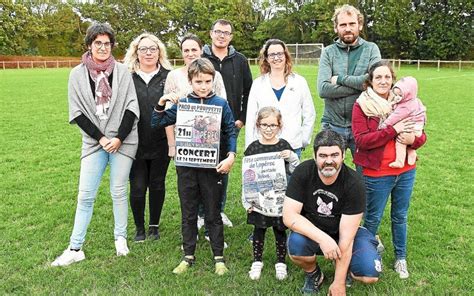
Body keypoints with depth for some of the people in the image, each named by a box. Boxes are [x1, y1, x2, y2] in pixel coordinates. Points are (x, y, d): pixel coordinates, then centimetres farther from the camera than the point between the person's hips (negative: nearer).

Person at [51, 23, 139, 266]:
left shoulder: (122, 71, 2)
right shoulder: (77, 74, 2)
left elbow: (131, 108, -2)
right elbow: (77, 113, 0)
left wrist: (119, 138, -11)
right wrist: (100, 138, -9)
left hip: (123, 140, 0)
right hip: (94, 142, 1)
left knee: (118, 191, 7)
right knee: (85, 195, 1)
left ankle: (121, 238, 23)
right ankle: (75, 248, 10)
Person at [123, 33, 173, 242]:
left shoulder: (168, 77, 0)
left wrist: (173, 140, -5)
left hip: (160, 143, 0)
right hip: (136, 143, 0)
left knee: (157, 185, 11)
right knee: (137, 187, 3)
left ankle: (154, 226, 31)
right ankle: (139, 228, 25)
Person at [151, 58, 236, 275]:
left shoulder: (221, 104, -2)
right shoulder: (181, 104, 1)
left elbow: (230, 133, 1)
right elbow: (157, 123, 4)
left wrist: (231, 156, -12)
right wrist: (161, 104, -11)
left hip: (212, 167, -2)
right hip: (186, 166, 2)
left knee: (213, 214, 9)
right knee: (188, 214, 12)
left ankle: (219, 257, 23)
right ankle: (188, 256, 27)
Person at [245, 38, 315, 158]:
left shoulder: (299, 82, 7)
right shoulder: (258, 83, 8)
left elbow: (309, 115, 11)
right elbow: (251, 119, 8)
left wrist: (304, 141, 5)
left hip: (293, 148, 0)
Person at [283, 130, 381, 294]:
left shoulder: (354, 184, -23)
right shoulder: (302, 173, -21)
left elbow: (346, 237, -23)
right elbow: (289, 216, -23)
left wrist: (339, 283, -20)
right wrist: (322, 238, -37)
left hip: (341, 233, 0)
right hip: (311, 232, 1)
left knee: (370, 274, -23)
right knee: (296, 243, -33)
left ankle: (343, 266, 14)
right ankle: (313, 274, 3)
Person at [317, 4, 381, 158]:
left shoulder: (371, 49, 2)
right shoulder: (328, 52, 2)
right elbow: (323, 89, -12)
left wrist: (341, 79, -11)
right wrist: (360, 85, -13)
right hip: (333, 125, 1)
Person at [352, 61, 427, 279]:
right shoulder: (362, 104, -8)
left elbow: (421, 134, 7)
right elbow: (361, 140, -18)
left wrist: (413, 139, -17)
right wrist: (393, 130, -23)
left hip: (405, 172, 4)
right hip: (376, 173, -4)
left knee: (400, 216, 18)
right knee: (373, 217, 11)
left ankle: (400, 258, 36)